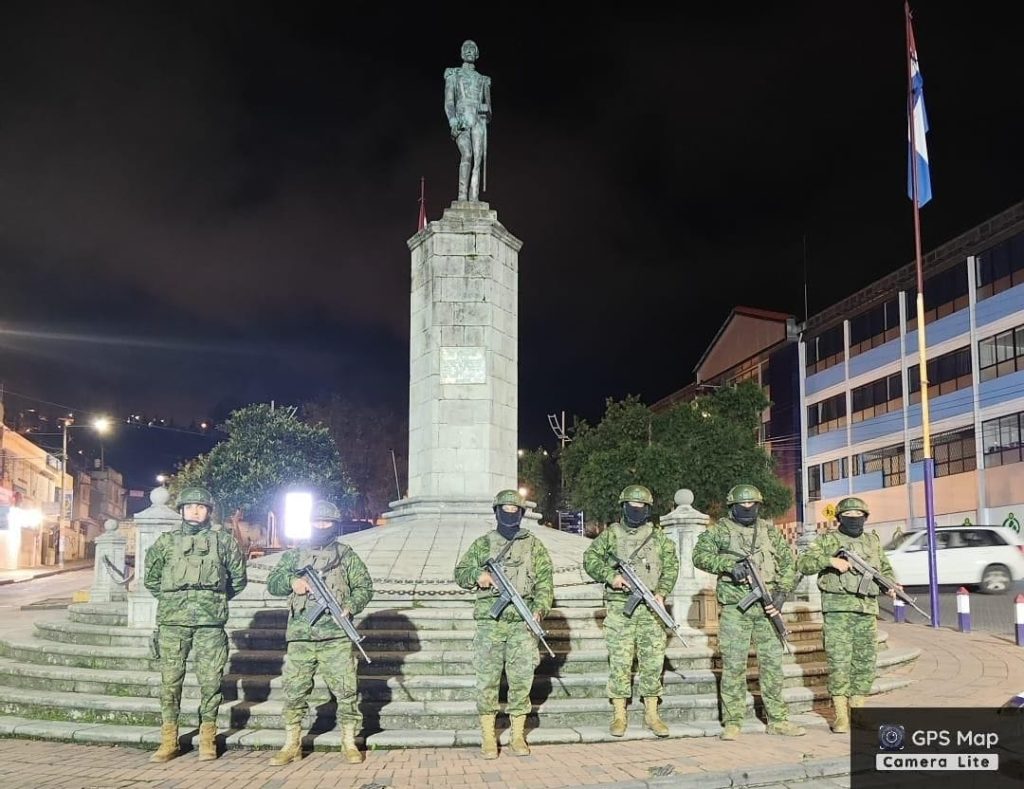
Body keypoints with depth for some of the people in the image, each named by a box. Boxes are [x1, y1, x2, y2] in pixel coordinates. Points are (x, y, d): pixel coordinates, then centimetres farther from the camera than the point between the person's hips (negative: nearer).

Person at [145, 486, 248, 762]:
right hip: (172, 620, 1)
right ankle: (169, 741, 9)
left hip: (211, 620, -1)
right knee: (170, 680, 1)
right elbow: (151, 577, 20)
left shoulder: (223, 540, 8)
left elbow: (239, 577, 15)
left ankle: (208, 739, 10)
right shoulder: (166, 541, 11)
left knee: (210, 680, 1)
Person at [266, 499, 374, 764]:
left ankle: (349, 743, 11)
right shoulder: (294, 555, 15)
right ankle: (292, 745, 16)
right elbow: (272, 583, 11)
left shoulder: (346, 555, 9)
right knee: (294, 690, 4)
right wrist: (291, 580, -9)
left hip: (336, 636, -2)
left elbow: (364, 587, 6)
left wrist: (351, 606, -12)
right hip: (300, 636, 2)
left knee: (346, 690, -1)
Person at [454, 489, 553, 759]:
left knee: (521, 679, 2)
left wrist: (540, 608, -13)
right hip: (489, 622, 0)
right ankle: (488, 737, 11)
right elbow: (460, 573, 10)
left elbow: (545, 581, 4)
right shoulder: (482, 544, 9)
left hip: (522, 622, 0)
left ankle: (518, 736, 14)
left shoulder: (534, 545, 9)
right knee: (487, 679, 1)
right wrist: (477, 575, -12)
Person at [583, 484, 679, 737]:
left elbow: (671, 566, 6)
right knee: (620, 661, -1)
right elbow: (590, 558, 2)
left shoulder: (658, 536, 11)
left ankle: (651, 714, 13)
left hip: (651, 607, 2)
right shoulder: (611, 534, 7)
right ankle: (619, 715, 7)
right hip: (619, 606, -2)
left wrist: (661, 593, -8)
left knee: (653, 660, 2)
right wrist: (611, 576, -13)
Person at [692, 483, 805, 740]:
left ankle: (778, 720, 15)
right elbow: (699, 555, -7)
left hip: (766, 605, 3)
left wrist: (781, 593, -2)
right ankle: (732, 723, 5)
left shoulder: (770, 531, 13)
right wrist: (728, 564, -20)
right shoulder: (719, 530, 3)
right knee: (733, 665, -2)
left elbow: (788, 563, 12)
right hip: (735, 606, -3)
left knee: (773, 662, 6)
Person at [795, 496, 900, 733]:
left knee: (866, 662, 5)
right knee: (839, 662, -6)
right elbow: (803, 563, -5)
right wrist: (830, 560, -19)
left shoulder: (873, 541, 16)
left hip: (867, 609, 5)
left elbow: (885, 568, 25)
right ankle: (840, 716, 1)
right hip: (838, 608, -4)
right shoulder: (827, 540, 2)